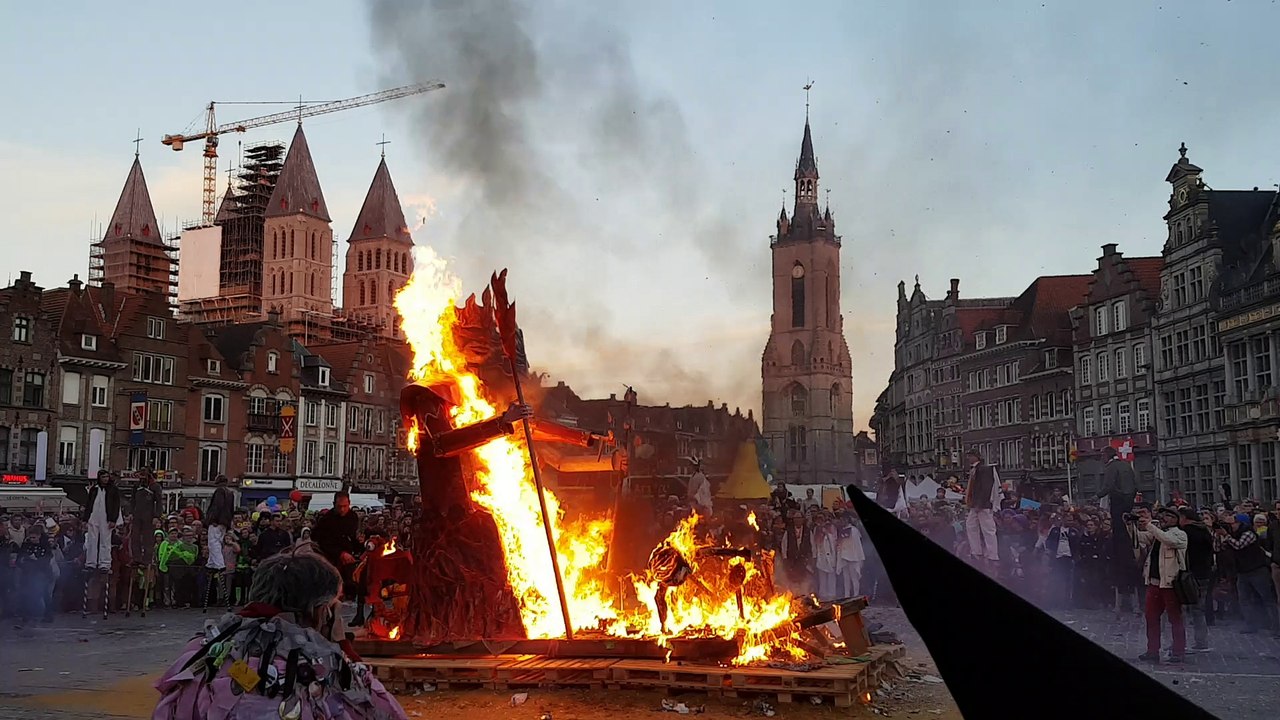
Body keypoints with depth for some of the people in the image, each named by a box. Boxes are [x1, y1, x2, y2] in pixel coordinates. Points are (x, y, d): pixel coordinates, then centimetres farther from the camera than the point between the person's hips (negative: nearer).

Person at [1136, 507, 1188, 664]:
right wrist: (1139, 528, -13)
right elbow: (1142, 539, 6)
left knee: (1175, 618, 0)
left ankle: (1178, 652, 7)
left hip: (1170, 582, -7)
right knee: (1151, 617, 8)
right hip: (1153, 581, 7)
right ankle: (1153, 651, 15)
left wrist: (1149, 525, -24)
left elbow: (1168, 540, -24)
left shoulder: (1180, 534, -5)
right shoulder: (1156, 532, 16)